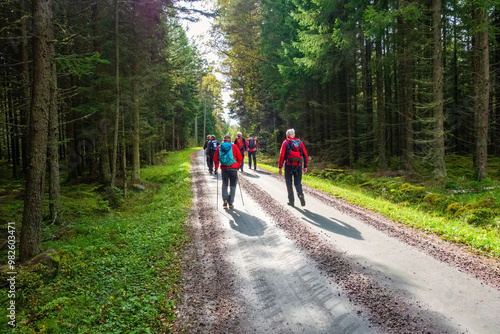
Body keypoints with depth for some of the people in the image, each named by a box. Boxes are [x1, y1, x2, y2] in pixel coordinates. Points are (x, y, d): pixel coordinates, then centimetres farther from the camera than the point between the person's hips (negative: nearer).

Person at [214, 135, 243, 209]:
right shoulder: (234, 147, 2)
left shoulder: (219, 147, 6)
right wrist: (237, 166, 15)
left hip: (224, 169, 1)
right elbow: (240, 158, 2)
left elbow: (215, 158, 7)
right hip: (233, 168, -1)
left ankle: (225, 199, -1)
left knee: (224, 185, 17)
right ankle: (230, 203, 5)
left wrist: (216, 167, 18)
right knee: (233, 186, 7)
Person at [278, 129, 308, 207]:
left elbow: (282, 155, -6)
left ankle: (291, 200, 9)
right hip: (298, 165, 3)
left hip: (289, 165, -2)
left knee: (289, 183, 8)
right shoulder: (300, 142, 11)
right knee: (298, 183, 10)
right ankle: (300, 194, -17)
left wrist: (280, 167, -3)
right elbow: (305, 155, 8)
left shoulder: (285, 143, 1)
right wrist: (305, 166, 13)